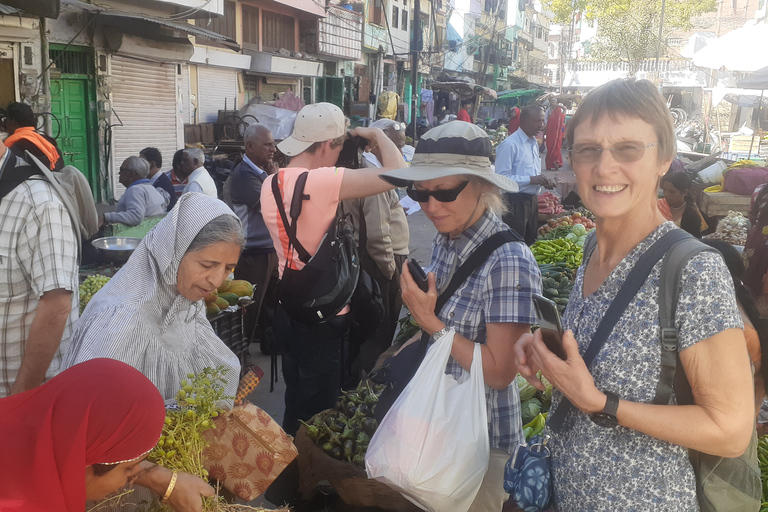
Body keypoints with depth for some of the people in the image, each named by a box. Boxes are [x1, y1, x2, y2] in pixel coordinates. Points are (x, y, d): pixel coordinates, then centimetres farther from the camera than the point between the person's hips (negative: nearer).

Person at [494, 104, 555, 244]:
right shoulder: (509, 144, -14)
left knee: (530, 242, 14)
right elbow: (502, 177, -22)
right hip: (515, 202, -9)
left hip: (532, 200, 9)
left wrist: (543, 181, 6)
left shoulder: (534, 143, 16)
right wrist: (531, 179, -23)